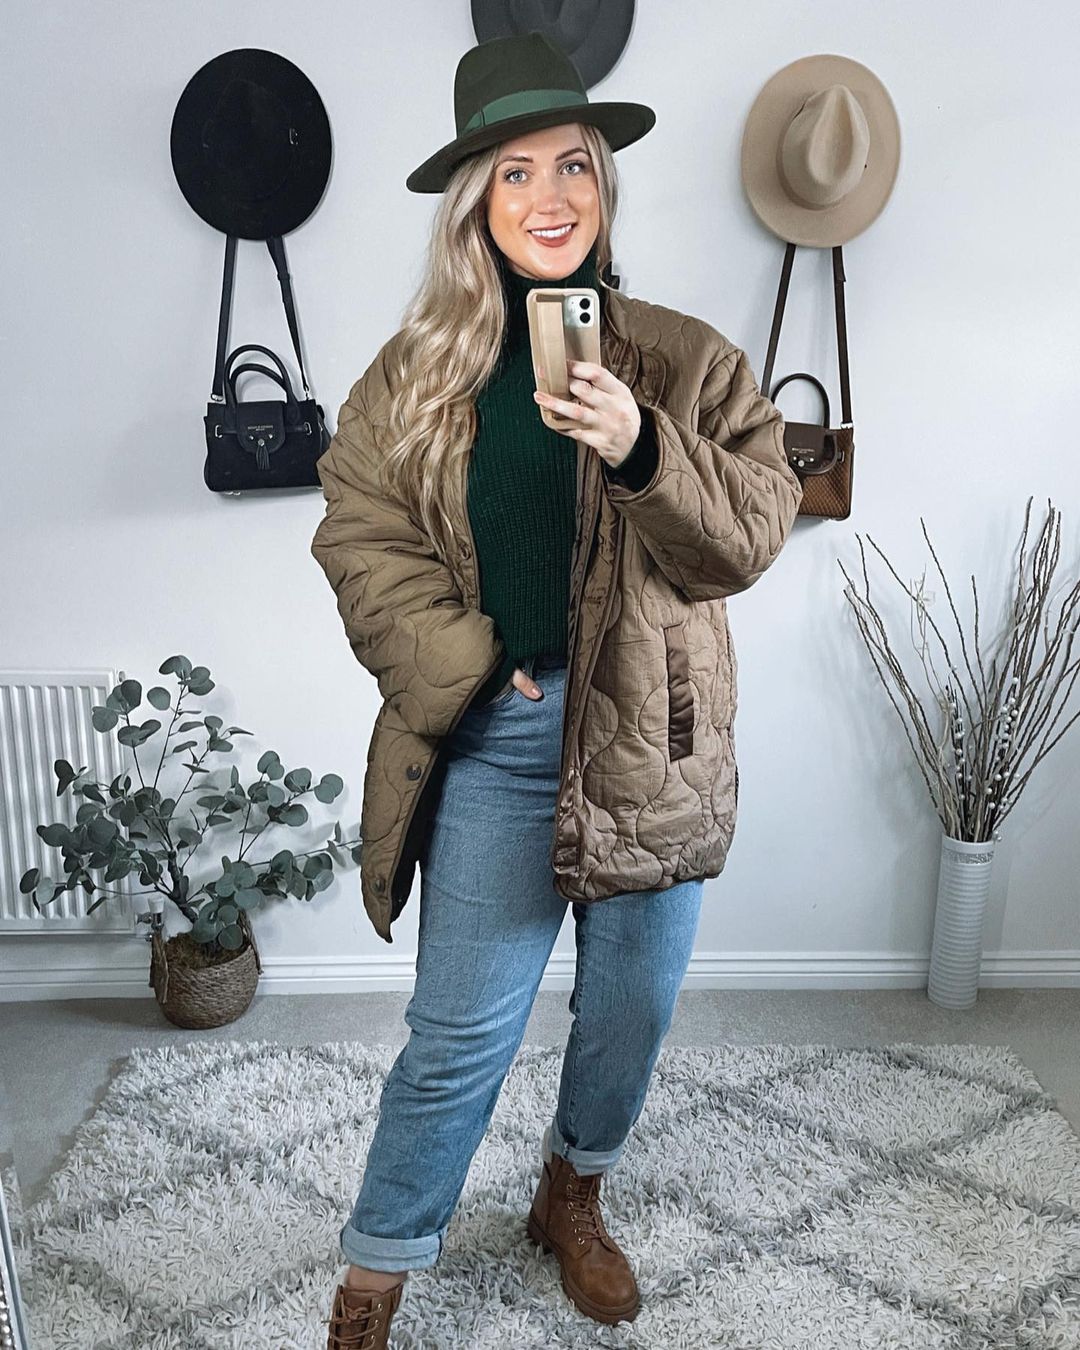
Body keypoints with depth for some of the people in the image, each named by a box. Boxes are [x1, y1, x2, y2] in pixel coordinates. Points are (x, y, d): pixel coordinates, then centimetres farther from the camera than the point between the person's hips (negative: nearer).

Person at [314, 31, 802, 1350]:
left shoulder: (686, 359, 1)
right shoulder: (411, 375, 2)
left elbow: (751, 536, -4)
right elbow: (362, 542, 1)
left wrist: (642, 449, -21)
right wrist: (466, 665, -11)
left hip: (649, 733, 2)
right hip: (492, 739, -1)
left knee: (633, 1009, 16)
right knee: (459, 1033, 4)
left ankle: (573, 1194, 45)